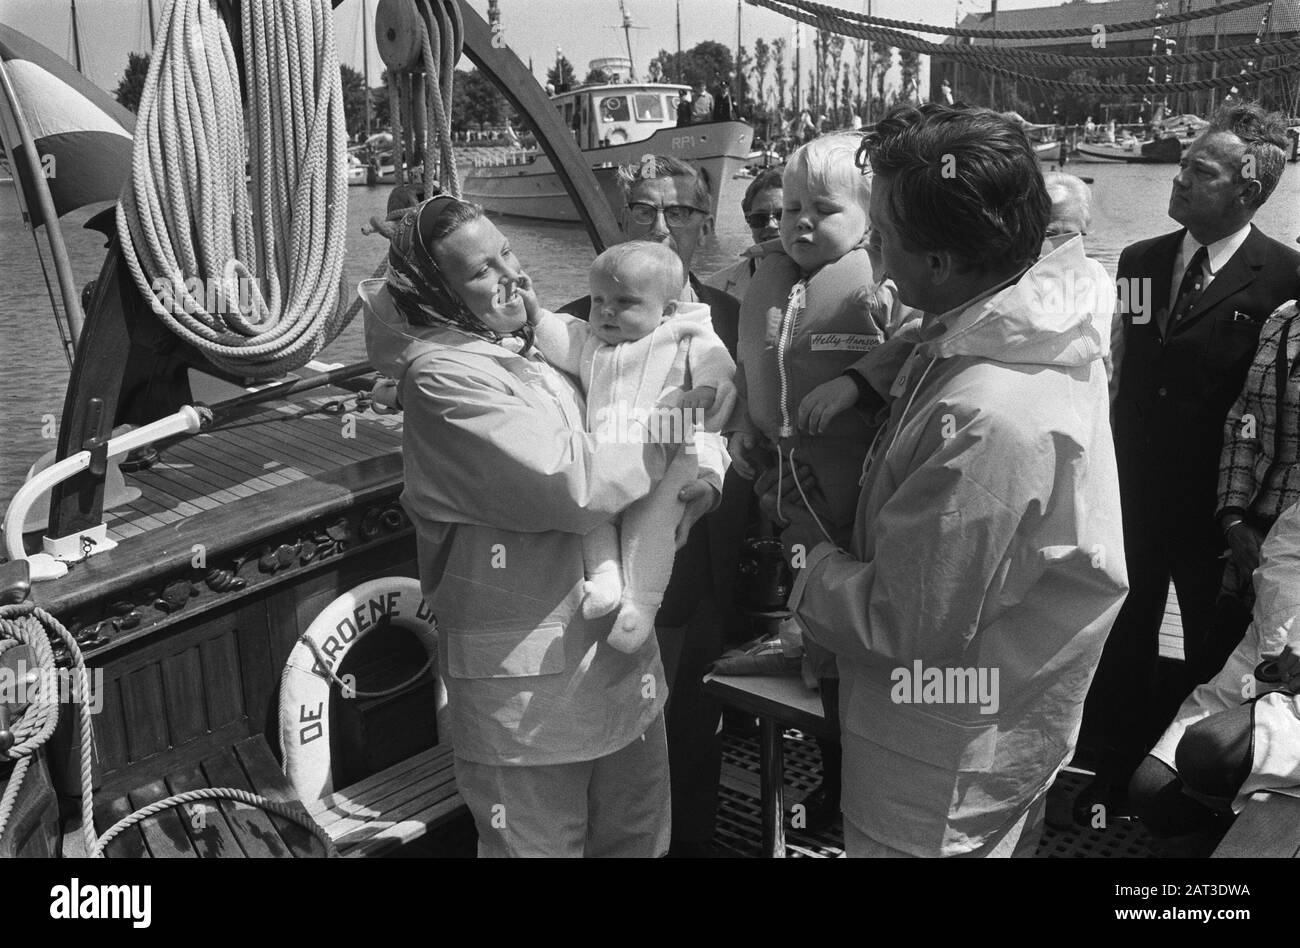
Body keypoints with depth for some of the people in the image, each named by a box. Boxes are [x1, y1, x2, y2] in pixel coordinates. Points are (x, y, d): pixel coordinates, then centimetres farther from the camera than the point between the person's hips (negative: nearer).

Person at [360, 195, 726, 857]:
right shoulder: (442, 376, -16)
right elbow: (572, 486, -24)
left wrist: (707, 472, -8)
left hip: (620, 647, 8)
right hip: (527, 679, -7)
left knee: (640, 836, 22)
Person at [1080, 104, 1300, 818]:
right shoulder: (1138, 261, 4)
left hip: (1219, 516, -4)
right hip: (1133, 497, 4)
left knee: (1212, 657, 14)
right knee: (1122, 647, 16)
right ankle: (1115, 776, 35)